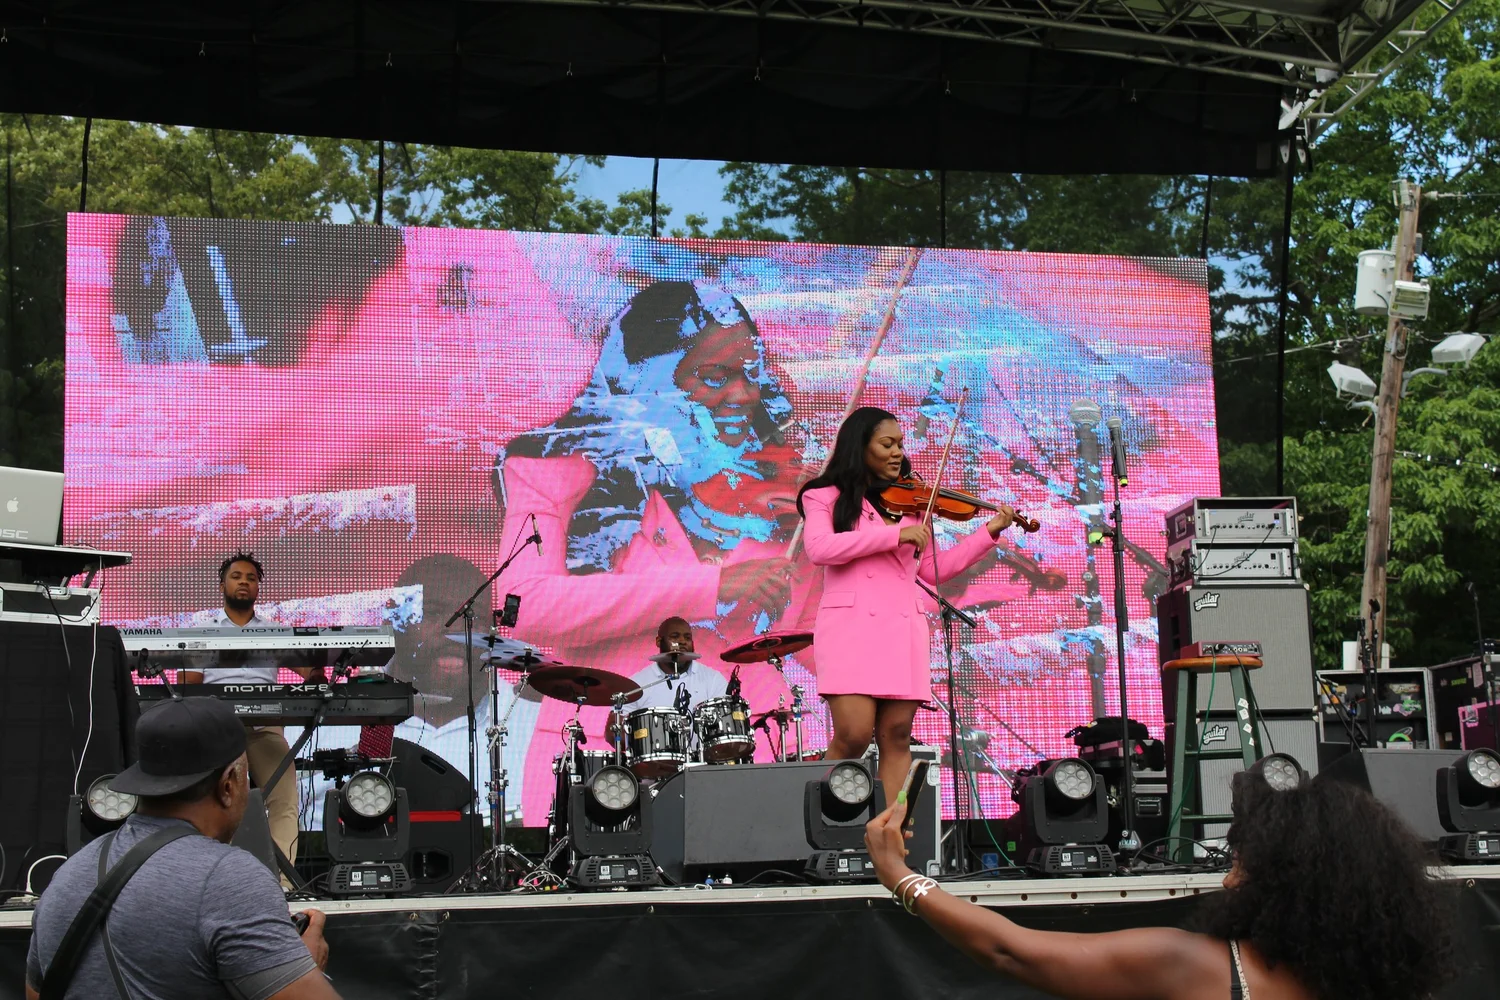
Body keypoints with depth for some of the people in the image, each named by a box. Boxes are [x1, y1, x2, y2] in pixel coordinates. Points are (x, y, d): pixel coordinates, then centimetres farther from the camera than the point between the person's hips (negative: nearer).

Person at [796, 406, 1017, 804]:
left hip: (903, 626, 4)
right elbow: (819, 548, -12)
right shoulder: (826, 497, 7)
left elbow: (933, 569, 20)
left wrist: (989, 533, 12)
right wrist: (894, 534, -14)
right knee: (853, 735, -14)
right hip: (850, 623, -4)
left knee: (896, 736, -3)